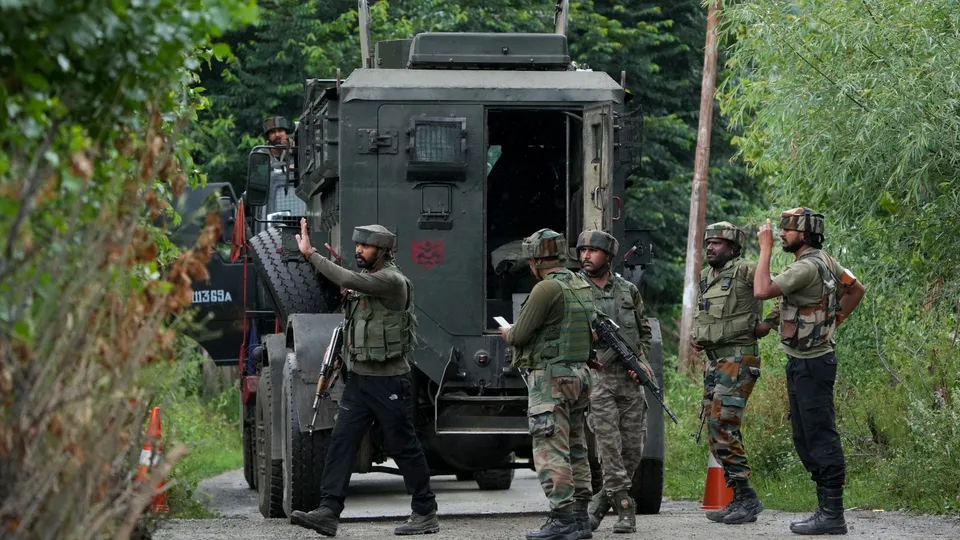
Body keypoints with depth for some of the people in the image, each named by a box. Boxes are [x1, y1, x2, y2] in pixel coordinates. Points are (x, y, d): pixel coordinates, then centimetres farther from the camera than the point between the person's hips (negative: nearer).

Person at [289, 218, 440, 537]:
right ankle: (329, 512, -7)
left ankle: (426, 513, 12)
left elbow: (348, 280, -28)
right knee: (341, 441, -2)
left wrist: (311, 254, -24)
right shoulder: (365, 280, 13)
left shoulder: (392, 280, -15)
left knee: (403, 446, 0)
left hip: (389, 380, -8)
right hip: (359, 377, 8)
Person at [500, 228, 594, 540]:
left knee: (551, 452, -9)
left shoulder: (547, 288, -16)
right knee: (575, 451, 13)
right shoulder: (581, 287, 12)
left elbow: (520, 335, -15)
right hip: (578, 374, 9)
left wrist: (507, 334, 10)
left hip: (549, 378, -9)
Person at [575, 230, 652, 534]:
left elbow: (644, 332, 19)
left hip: (630, 381, 4)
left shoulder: (628, 291, 11)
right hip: (596, 378, -4)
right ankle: (625, 510, -4)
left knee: (633, 450, 5)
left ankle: (600, 503, 20)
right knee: (609, 449, -10)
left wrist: (642, 360, 4)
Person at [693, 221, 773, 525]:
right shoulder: (706, 278, 14)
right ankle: (740, 500, 12)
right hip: (713, 361, 9)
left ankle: (745, 497, -11)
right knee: (718, 433, 8)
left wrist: (770, 323, -15)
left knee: (722, 428, -15)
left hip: (737, 360, -9)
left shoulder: (745, 271, -11)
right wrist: (696, 336, 13)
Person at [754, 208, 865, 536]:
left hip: (811, 364, -11)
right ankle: (827, 509, 17)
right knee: (804, 438, 14)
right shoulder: (826, 262, 12)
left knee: (820, 436, -8)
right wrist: (834, 320, 17)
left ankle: (832, 515, -8)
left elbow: (762, 291, -26)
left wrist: (765, 248, -17)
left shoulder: (808, 267, -19)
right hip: (800, 364, 11)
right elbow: (857, 289, 24)